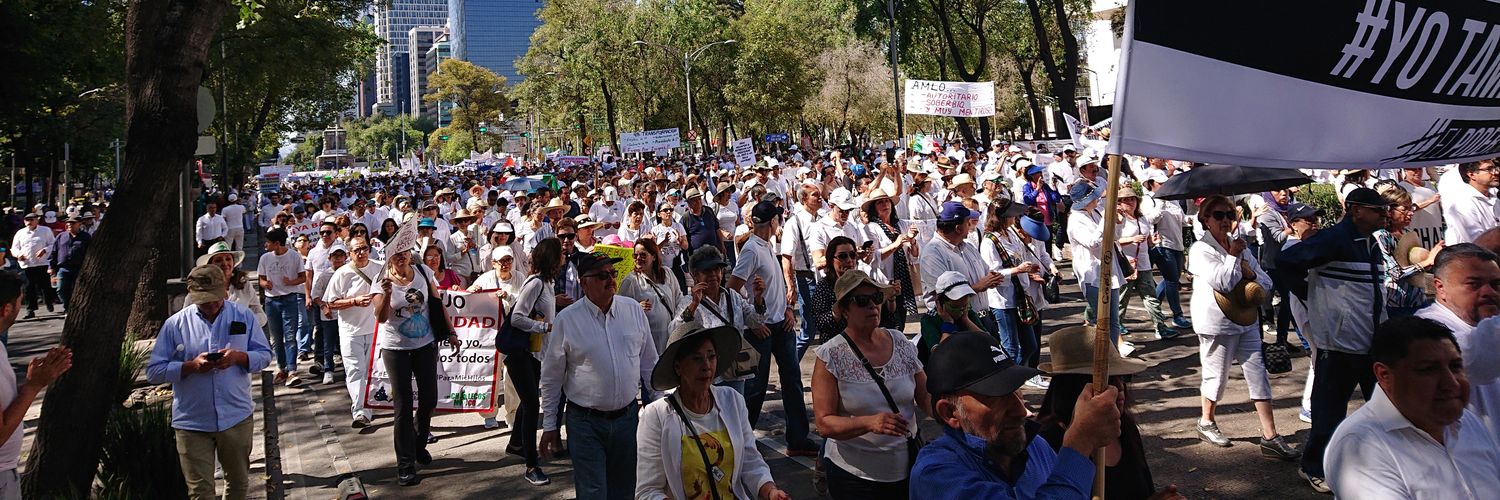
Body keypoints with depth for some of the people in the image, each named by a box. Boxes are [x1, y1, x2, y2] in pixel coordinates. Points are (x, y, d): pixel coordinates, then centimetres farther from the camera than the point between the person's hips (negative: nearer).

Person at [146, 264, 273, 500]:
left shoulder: (244, 316, 0)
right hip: (192, 422, -2)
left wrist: (239, 357, -17)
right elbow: (154, 371, -4)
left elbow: (264, 355, 3)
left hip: (237, 417, 2)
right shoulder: (175, 324, -4)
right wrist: (192, 366, -20)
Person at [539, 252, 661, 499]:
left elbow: (649, 363, 10)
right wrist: (549, 426, 3)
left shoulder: (633, 310, 2)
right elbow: (551, 378, 1)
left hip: (627, 417, 3)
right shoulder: (566, 319, -7)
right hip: (585, 422, -3)